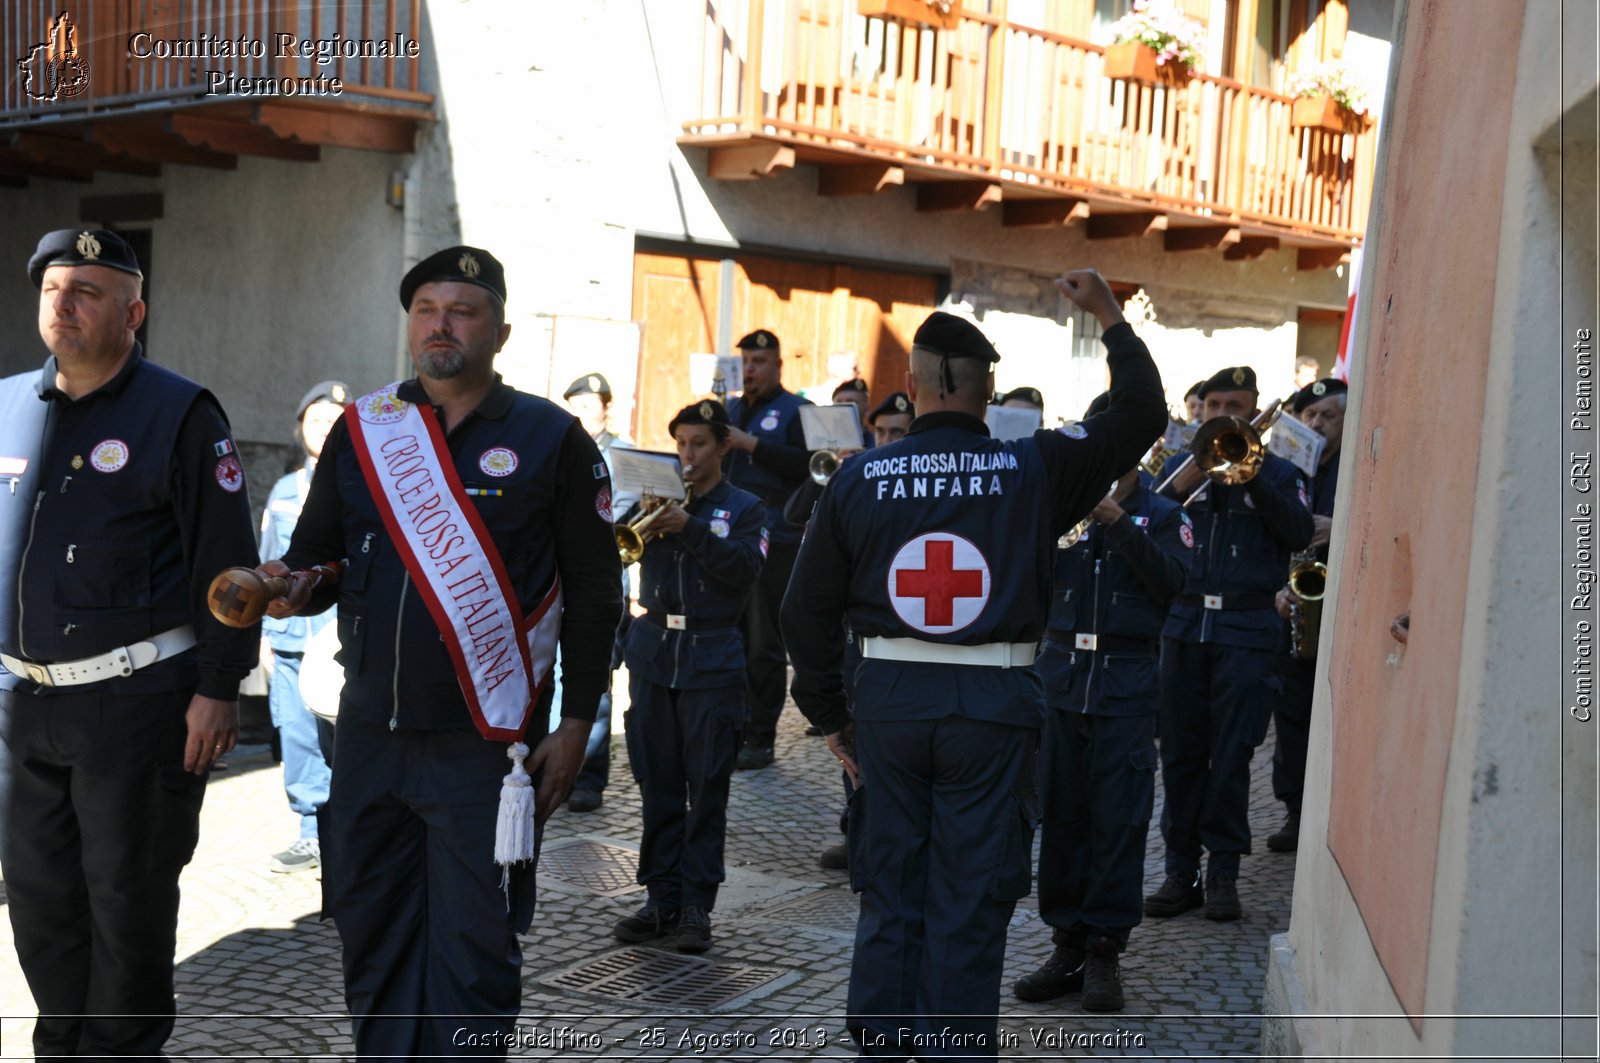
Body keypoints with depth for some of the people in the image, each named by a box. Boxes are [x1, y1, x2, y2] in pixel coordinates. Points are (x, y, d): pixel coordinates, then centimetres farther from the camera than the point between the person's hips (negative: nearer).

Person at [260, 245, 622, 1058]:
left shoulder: (551, 438, -1)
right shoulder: (361, 430, 9)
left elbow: (593, 593, 0)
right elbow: (315, 555, 14)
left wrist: (576, 724, -4)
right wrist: (294, 586, -10)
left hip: (483, 745, -4)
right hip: (368, 737, 4)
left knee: (474, 956, 1)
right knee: (373, 942, 13)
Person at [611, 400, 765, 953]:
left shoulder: (743, 507, 6)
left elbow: (745, 568, -11)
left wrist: (689, 527, -19)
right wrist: (642, 518, -16)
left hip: (712, 658, -2)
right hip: (653, 651, 3)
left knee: (706, 790, -1)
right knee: (658, 787, 5)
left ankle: (697, 904, 6)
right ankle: (661, 898, 13)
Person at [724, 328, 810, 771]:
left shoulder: (796, 410, 1)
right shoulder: (730, 409, 19)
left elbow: (805, 463, -15)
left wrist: (751, 443, -18)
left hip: (774, 540, -5)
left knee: (765, 645, -1)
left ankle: (761, 738, 5)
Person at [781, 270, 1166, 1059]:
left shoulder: (859, 478, 0)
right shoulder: (1031, 468, -5)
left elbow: (807, 607, 4)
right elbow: (1140, 415, 7)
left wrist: (829, 713, 15)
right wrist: (1110, 316, 17)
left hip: (888, 699, 2)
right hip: (994, 705, -2)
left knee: (889, 893, 14)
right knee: (969, 903, 7)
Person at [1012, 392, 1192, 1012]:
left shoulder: (1161, 515, 7)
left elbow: (1170, 580, -11)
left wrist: (1117, 522, -19)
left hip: (1125, 683, -2)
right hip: (1062, 675, 2)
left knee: (1118, 821, -2)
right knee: (1061, 816, 5)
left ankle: (1105, 950, 7)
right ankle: (1068, 944, 15)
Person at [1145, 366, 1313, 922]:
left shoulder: (1277, 472, 8)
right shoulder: (1179, 466, 13)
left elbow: (1300, 534, -9)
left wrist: (1252, 474, -14)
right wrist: (1183, 485, -14)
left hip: (1246, 630, -2)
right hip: (1184, 622, 2)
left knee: (1230, 757, -2)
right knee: (1180, 753, 3)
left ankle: (1223, 872, 8)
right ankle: (1180, 869, 12)